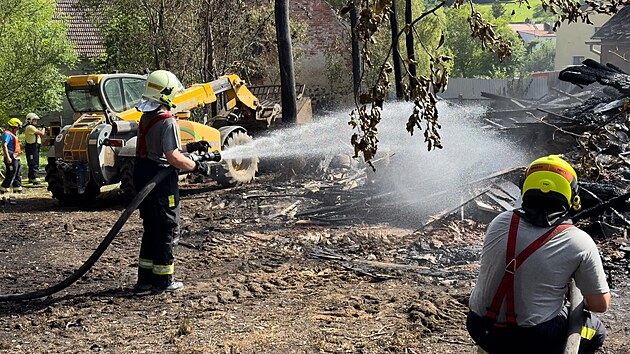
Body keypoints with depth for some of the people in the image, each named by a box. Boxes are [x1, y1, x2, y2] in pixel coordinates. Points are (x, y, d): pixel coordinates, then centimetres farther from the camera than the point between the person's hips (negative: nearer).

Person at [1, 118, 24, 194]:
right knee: (11, 175, -7)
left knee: (18, 175, 13)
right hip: (11, 158, -10)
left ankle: (18, 189, 19)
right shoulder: (7, 134, -14)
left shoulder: (13, 134, 18)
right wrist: (7, 157, -29)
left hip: (16, 158, 10)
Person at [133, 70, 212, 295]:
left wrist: (191, 147, 21)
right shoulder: (167, 121, -17)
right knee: (167, 229, 1)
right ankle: (162, 281, 6)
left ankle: (145, 278, 22)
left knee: (151, 229, 16)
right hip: (160, 181, -9)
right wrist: (197, 167, -9)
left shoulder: (146, 117, 12)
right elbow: (173, 158, -23)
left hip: (143, 177, 9)